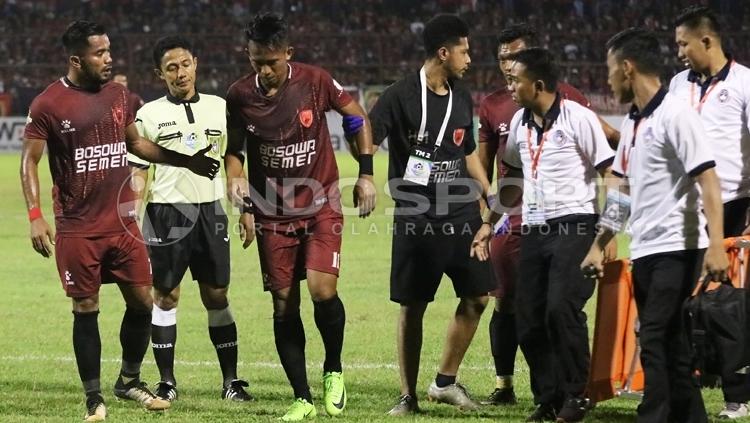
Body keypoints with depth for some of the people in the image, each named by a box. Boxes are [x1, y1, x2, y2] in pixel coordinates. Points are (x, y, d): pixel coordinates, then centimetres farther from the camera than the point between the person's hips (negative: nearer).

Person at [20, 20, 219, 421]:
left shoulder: (117, 93, 7)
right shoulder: (48, 104, -9)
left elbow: (135, 142, 22)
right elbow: (29, 161, -5)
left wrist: (187, 161, 19)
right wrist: (35, 216, -14)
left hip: (122, 220, 5)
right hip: (78, 227, -5)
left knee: (142, 301, 5)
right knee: (86, 309, 1)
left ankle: (129, 381, 25)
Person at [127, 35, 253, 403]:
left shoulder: (219, 108, 8)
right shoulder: (149, 115, 2)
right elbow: (137, 173, 2)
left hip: (210, 208, 2)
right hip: (166, 211, -2)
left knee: (217, 295, 4)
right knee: (165, 295, 2)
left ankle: (231, 380, 9)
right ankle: (166, 381, 8)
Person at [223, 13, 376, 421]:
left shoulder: (315, 81, -10)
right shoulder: (239, 95, -5)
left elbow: (357, 117, 5)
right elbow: (234, 153, 7)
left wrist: (366, 174, 0)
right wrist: (244, 205, -2)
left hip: (321, 207, -2)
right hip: (273, 214, 2)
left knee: (322, 290, -18)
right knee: (284, 305, 0)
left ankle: (333, 370, 8)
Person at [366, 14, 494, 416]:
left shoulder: (462, 98, 10)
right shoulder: (400, 96, -9)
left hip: (461, 214, 5)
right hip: (415, 219, -5)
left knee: (476, 296, 1)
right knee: (412, 306, 1)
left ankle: (445, 380, 16)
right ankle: (408, 395, 10)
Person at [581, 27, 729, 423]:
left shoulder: (676, 115, -11)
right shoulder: (631, 122, 16)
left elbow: (708, 180, -16)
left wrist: (716, 245, -24)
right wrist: (599, 244, 21)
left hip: (676, 249, -9)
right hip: (643, 251, 9)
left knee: (655, 342, -14)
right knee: (669, 347, 9)